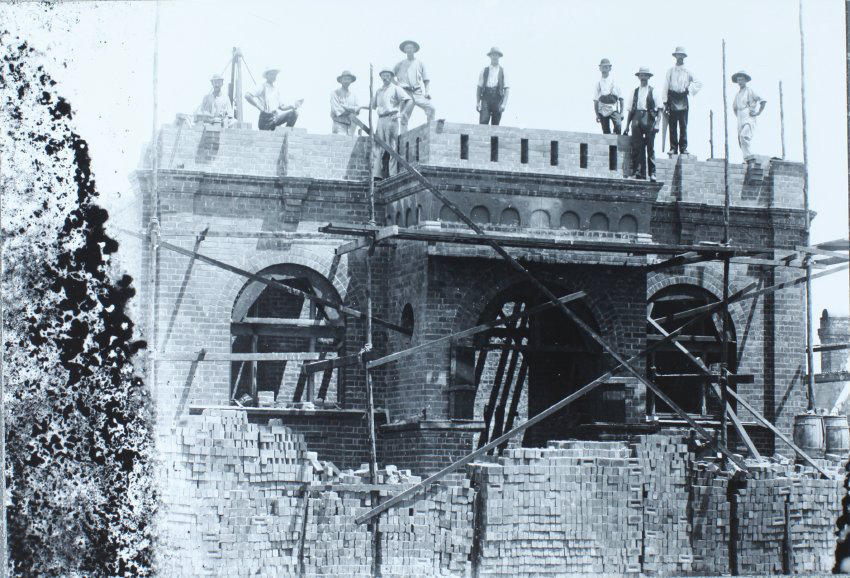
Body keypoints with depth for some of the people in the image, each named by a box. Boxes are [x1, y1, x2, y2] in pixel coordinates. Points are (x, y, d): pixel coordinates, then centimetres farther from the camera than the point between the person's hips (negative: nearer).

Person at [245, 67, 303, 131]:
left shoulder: (276, 89, 18)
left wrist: (293, 105, 3)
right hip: (266, 118, -5)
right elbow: (247, 96, -15)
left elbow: (281, 107, 22)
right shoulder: (262, 87, -1)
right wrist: (261, 108, -17)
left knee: (294, 113, -13)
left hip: (275, 117, 6)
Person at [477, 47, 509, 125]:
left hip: (497, 99, 0)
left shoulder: (503, 72, 9)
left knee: (495, 124, 0)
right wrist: (477, 102, 2)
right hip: (486, 98, 0)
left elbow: (507, 89, 3)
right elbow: (479, 87, 11)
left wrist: (504, 103, -8)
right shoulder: (484, 71, 11)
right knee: (483, 122, -15)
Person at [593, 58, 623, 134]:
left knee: (618, 125, -27)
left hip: (614, 109, -2)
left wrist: (621, 113, -1)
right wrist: (597, 114, 1)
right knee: (606, 133, 2)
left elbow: (621, 98, 4)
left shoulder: (614, 82, 4)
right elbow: (595, 100, 8)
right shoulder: (598, 83, 7)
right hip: (603, 111, 2)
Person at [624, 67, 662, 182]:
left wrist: (657, 123, -9)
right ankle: (638, 172, -2)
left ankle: (652, 173, -2)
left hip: (649, 119, -3)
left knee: (650, 148, -3)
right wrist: (627, 125, 10)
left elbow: (659, 109, 3)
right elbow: (631, 109, 17)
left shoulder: (653, 91, 8)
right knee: (636, 147, -3)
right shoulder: (635, 91, 17)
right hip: (637, 119, 3)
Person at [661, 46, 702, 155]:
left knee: (683, 126, -3)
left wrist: (690, 90, 2)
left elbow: (699, 84, 17)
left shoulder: (687, 72, 12)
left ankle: (683, 148, 0)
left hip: (683, 100, 0)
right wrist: (665, 102, -1)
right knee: (673, 126, -3)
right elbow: (665, 87, 6)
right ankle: (673, 148, -1)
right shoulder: (670, 71, 11)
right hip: (672, 100, 0)